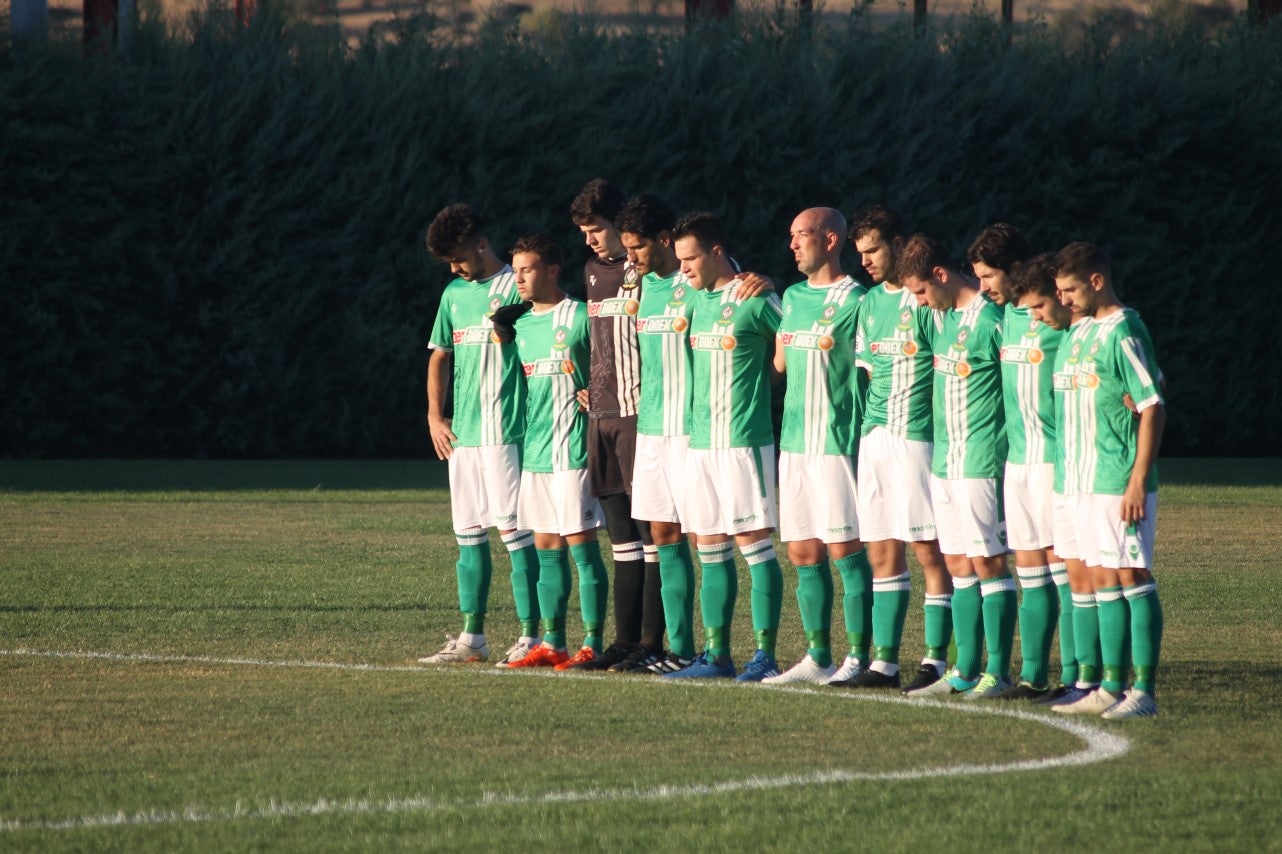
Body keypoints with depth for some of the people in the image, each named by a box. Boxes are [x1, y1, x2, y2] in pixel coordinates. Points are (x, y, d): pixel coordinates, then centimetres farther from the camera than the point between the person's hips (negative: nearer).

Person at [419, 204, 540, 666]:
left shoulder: (516, 288, -6)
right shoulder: (454, 293, 15)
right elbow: (439, 356, 20)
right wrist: (435, 417, 12)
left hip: (506, 431, -7)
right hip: (462, 434, 7)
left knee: (514, 530, -8)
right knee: (468, 535, 10)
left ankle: (530, 637, -6)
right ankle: (472, 638, 16)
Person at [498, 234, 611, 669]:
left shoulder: (581, 318, -7)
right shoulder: (520, 324, 14)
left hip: (572, 451, -7)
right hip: (533, 451, 7)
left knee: (581, 544, -5)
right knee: (546, 549, 8)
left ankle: (592, 644, -3)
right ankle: (552, 644, 11)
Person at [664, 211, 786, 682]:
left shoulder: (755, 300, -9)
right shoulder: (695, 298, 11)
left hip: (744, 443, -7)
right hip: (700, 442, 7)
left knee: (754, 545, -6)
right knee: (711, 550, 8)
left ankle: (765, 655, -4)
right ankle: (716, 655, 12)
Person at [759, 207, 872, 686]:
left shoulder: (856, 300, -7)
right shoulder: (792, 298, 16)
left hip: (837, 442, -7)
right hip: (795, 440, 7)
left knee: (845, 551, -6)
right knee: (804, 553, 7)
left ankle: (858, 658, -2)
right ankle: (818, 658, 12)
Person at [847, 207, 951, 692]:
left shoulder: (927, 299, -8)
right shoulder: (870, 302, 15)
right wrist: (867, 425, 12)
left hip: (918, 438, -8)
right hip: (874, 437, 8)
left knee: (929, 551, -4)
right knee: (882, 553, 8)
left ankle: (936, 660, -1)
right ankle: (884, 661, 11)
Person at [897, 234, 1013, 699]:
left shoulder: (990, 320, -14)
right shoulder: (944, 316, 11)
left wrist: (1009, 452, -11)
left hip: (980, 463, -8)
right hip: (944, 461, 8)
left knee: (987, 562, -5)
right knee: (958, 563, 9)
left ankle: (998, 672, -2)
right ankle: (966, 671, 13)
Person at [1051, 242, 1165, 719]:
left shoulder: (1124, 333, -12)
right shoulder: (1091, 333, 14)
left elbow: (1153, 408, -15)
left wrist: (1138, 480, -19)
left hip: (1122, 480, -9)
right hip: (1092, 481, 9)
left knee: (1132, 577, -7)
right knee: (1104, 579, 10)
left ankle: (1144, 691, -5)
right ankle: (1111, 688, 15)